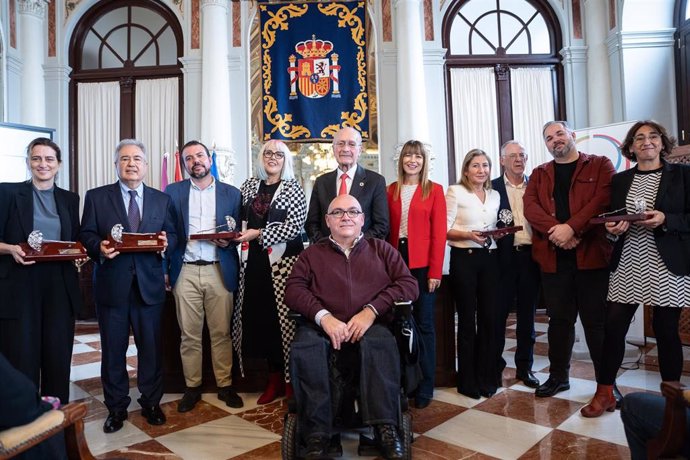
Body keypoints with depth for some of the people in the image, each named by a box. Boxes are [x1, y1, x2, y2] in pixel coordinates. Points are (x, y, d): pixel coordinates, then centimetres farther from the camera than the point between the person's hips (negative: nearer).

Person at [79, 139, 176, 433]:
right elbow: (86, 235, 2)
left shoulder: (162, 200, 9)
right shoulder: (96, 197, 6)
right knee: (113, 349, 9)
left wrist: (166, 242, -15)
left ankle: (151, 403, 26)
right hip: (111, 284, 0)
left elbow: (172, 236, 8)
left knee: (151, 347, 9)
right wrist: (99, 247, -18)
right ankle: (116, 407, 26)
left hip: (149, 284, 1)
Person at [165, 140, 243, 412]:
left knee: (221, 332, 4)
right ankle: (192, 387, 20)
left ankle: (225, 385, 18)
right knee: (189, 334, 6)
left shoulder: (231, 193, 8)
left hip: (220, 270, 0)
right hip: (185, 271, 1)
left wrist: (228, 241, -12)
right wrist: (165, 268, 0)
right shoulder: (173, 192, 9)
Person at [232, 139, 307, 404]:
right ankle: (274, 379, 22)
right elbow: (242, 217, 21)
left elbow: (295, 224, -10)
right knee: (260, 318, 6)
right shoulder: (250, 185, 13)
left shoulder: (293, 189, 0)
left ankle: (291, 382, 12)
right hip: (254, 261, 4)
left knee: (285, 319, -4)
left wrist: (259, 234, -12)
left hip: (284, 261, -4)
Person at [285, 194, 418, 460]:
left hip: (370, 326, 0)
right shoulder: (312, 254, 19)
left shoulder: (381, 249, 19)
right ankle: (316, 435, -25)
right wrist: (324, 317, -14)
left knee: (381, 343, -35)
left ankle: (385, 427, -29)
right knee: (303, 349, -32)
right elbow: (294, 289, 5)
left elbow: (409, 284, 7)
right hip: (324, 326, 1)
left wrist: (371, 311, -9)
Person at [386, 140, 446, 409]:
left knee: (424, 324, 5)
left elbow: (439, 233, -3)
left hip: (422, 264, -2)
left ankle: (425, 387, 19)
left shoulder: (434, 190, 2)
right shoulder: (390, 191, 9)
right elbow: (386, 230, 6)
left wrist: (435, 271, -9)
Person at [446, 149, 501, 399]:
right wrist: (468, 235, -21)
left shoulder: (494, 195, 14)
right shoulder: (455, 192, -2)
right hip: (464, 258, -5)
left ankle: (487, 377, 22)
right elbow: (444, 229, -7)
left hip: (489, 258, 5)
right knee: (467, 320, 3)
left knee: (489, 318, 6)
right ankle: (468, 381, 16)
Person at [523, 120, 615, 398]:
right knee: (559, 320, 11)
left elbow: (602, 200, -9)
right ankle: (558, 376, 24)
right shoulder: (539, 174, 16)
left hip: (591, 254, -2)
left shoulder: (600, 165, 7)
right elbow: (530, 207, 0)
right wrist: (555, 230, -16)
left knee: (597, 321, 3)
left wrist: (572, 227, -20)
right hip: (552, 257, 3)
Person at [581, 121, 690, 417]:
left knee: (666, 331, 5)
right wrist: (612, 228, -5)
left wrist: (666, 220, -17)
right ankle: (604, 393, 13)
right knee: (613, 327, 0)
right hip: (627, 265, 3)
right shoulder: (619, 180, 12)